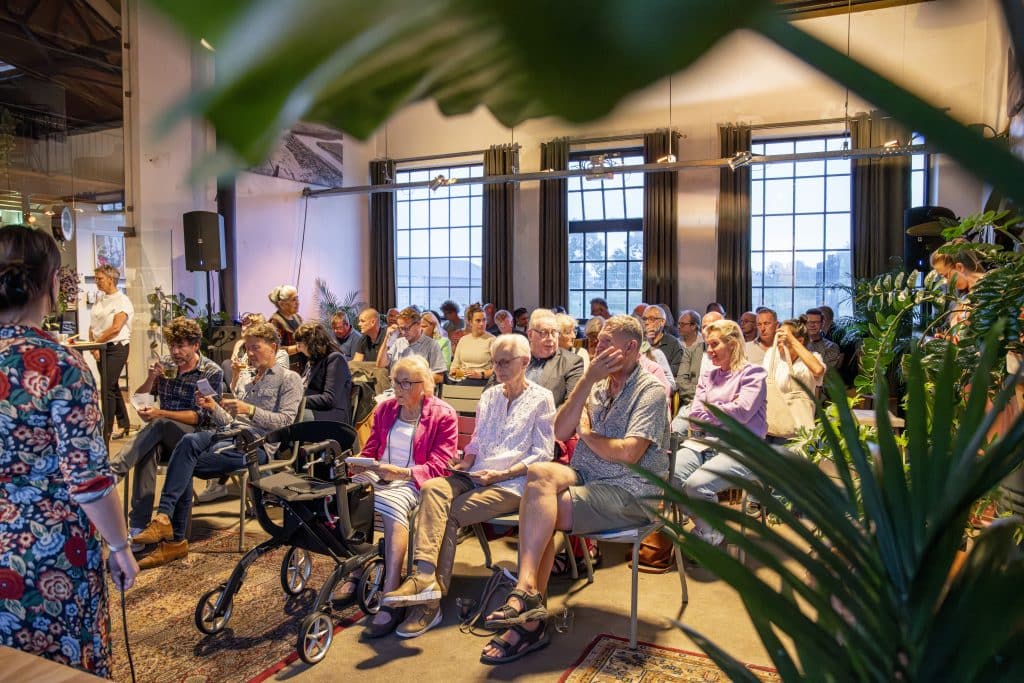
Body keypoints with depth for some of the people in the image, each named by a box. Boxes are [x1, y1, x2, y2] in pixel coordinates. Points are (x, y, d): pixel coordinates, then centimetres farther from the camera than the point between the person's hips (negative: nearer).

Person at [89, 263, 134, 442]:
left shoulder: (122, 300, -9)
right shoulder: (99, 302, 14)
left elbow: (116, 327, -18)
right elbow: (92, 327, 13)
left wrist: (96, 342, -13)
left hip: (116, 348, -8)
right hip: (101, 349, 8)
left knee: (107, 389, -10)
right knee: (113, 388, 13)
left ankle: (106, 431, -5)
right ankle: (124, 425, 24)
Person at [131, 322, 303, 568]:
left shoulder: (289, 379, 6)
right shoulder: (249, 380, 29)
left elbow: (285, 421, -7)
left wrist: (250, 410, -19)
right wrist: (213, 408, 3)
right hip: (230, 434, 6)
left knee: (185, 465, -23)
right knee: (189, 441, -26)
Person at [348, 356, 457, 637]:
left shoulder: (443, 414, 0)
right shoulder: (385, 409, 18)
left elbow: (439, 466, -6)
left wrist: (403, 472, -20)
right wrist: (358, 463, -3)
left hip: (412, 481, -5)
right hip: (378, 474, 5)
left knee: (392, 505, -38)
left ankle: (391, 600, -38)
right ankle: (355, 572, -16)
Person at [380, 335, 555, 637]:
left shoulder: (541, 399, 1)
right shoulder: (490, 395, 20)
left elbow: (542, 454, -4)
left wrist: (500, 474, -14)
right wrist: (466, 462, 2)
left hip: (513, 482, -5)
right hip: (476, 476, 5)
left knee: (448, 514, -25)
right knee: (432, 488, -26)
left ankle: (430, 601, -23)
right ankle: (426, 576, -37)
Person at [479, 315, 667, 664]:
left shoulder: (650, 391, -6)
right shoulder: (598, 385, 15)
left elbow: (627, 453, -19)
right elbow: (561, 431, 1)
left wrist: (587, 434, -2)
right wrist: (587, 381, -6)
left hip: (629, 493, -6)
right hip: (586, 478, 6)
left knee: (536, 507, -24)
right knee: (540, 473, -25)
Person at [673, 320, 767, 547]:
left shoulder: (752, 373, 3)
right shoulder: (708, 376, 21)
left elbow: (741, 413, -11)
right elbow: (695, 416, 10)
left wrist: (709, 408, 2)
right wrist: (723, 411, -5)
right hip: (704, 442, 6)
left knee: (697, 484, -30)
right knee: (670, 475, -24)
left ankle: (710, 537, 0)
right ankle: (704, 528, 0)